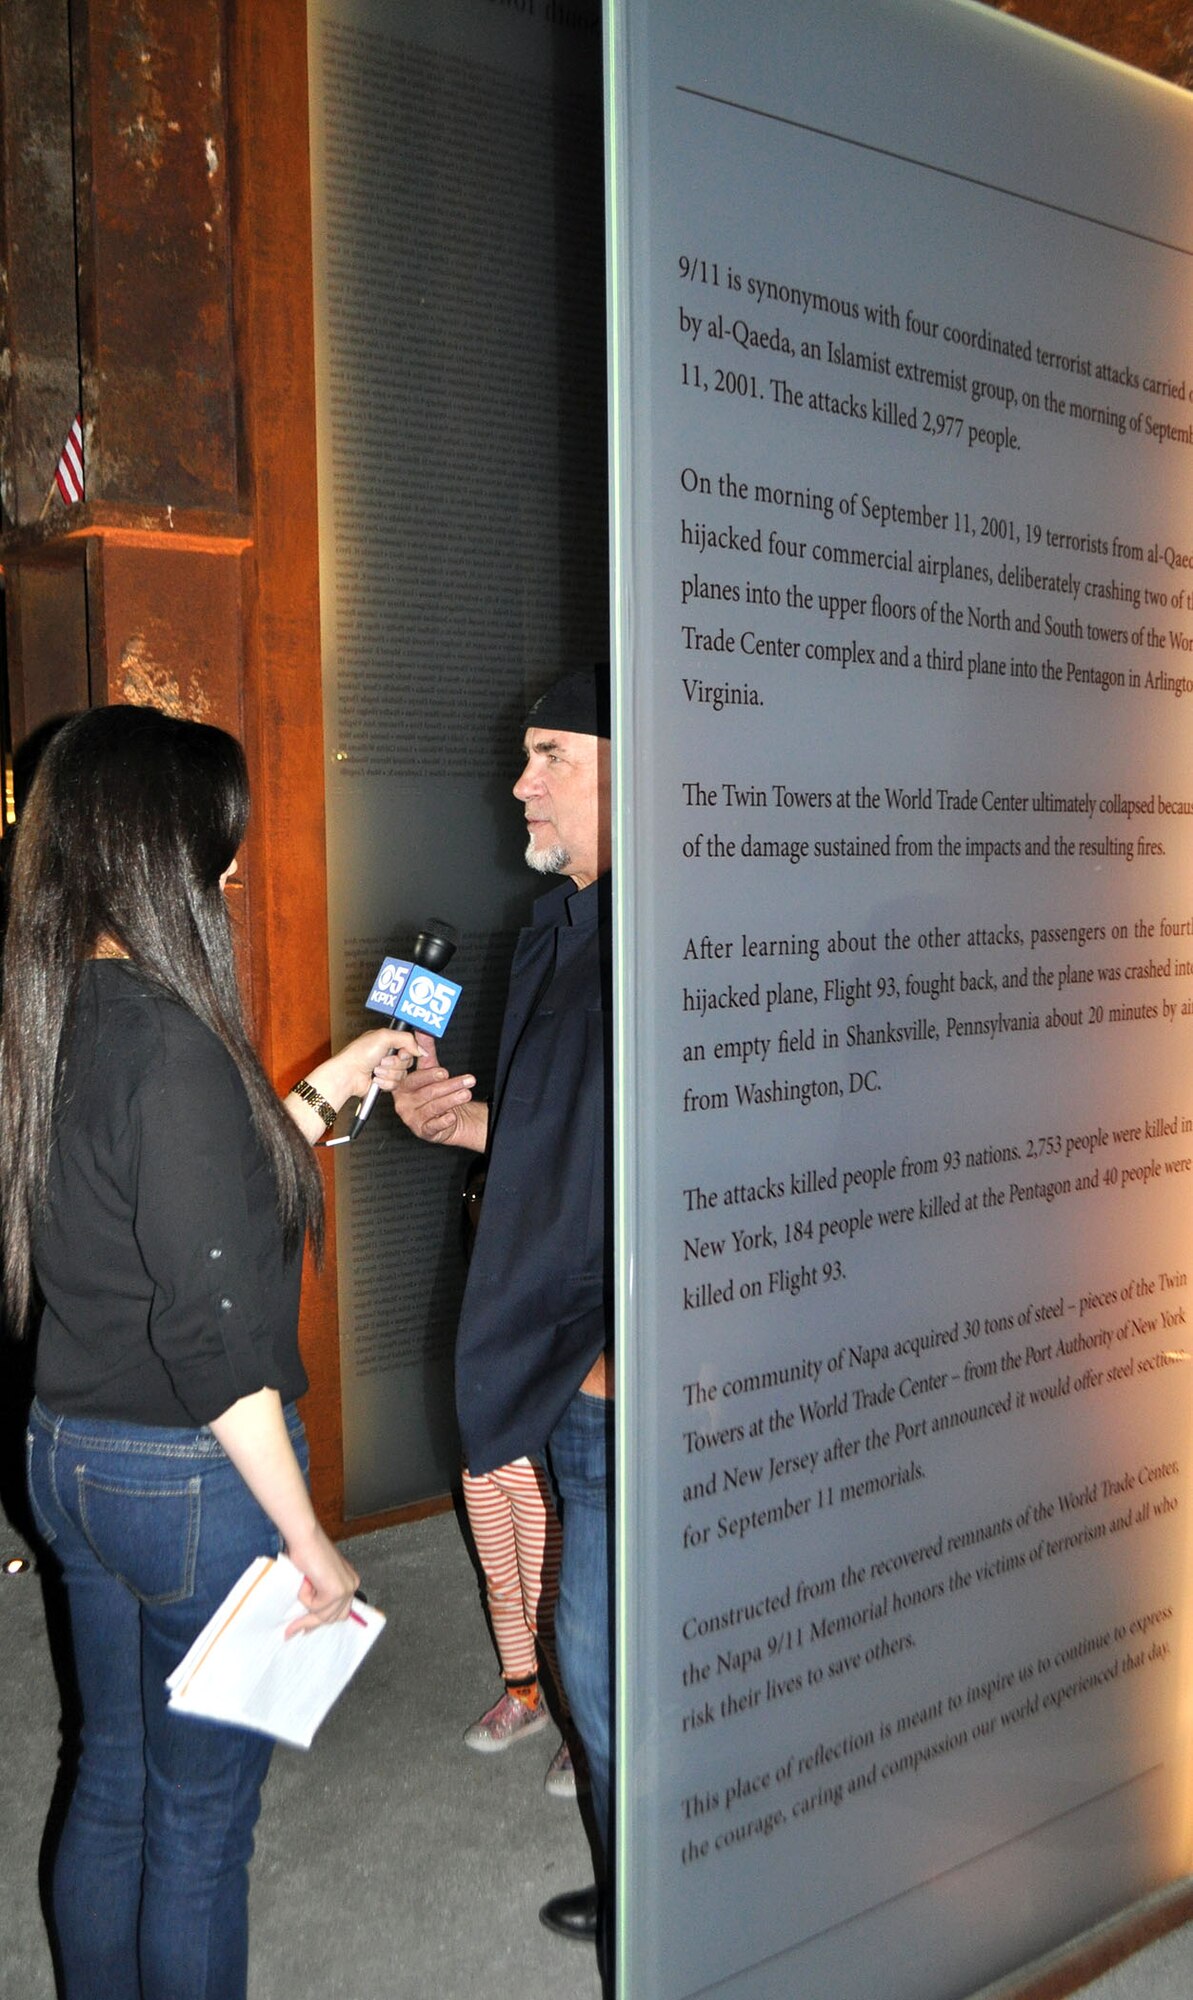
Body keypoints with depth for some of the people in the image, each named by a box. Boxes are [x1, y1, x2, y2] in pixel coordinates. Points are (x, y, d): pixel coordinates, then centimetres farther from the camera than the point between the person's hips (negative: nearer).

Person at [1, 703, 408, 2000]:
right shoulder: (167, 1038, -24)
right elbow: (211, 1326, -25)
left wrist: (330, 1088, 21)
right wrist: (307, 1536, -17)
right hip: (190, 1473, -8)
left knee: (110, 1786, 23)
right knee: (200, 1820, 11)